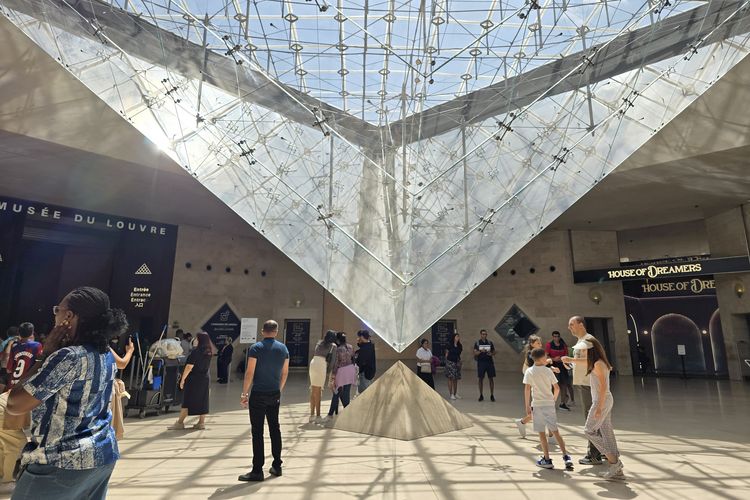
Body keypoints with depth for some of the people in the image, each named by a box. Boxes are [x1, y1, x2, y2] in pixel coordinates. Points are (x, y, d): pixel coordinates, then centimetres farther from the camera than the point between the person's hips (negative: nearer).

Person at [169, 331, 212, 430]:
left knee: (187, 401, 1)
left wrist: (183, 379, -10)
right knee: (202, 401, 9)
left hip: (193, 379, -7)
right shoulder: (209, 352, 6)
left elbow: (189, 366, -16)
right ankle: (201, 422, 13)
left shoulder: (195, 351, -16)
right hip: (204, 379, 7)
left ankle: (180, 423, 7)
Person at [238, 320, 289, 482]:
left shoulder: (256, 348, -9)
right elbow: (285, 373, 8)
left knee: (257, 432, 1)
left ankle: (257, 470, 5)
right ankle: (277, 466, 22)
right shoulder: (283, 348, 3)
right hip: (275, 395, 5)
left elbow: (249, 373, -12)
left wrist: (244, 393, -4)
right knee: (275, 429, 14)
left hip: (258, 395, -4)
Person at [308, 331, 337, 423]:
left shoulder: (319, 342, 21)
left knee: (313, 391, 11)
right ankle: (317, 416, 3)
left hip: (313, 364, 5)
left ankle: (312, 415, 15)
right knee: (317, 392, -1)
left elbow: (314, 355, 19)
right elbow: (333, 360, -1)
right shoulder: (333, 346, 6)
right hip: (322, 366, -5)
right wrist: (329, 373, 4)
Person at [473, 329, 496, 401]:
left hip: (490, 362, 1)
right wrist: (481, 351, -19)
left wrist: (491, 354, -9)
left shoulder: (490, 342, 9)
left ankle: (492, 395, 12)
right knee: (481, 379, 3)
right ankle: (481, 395, 13)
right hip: (481, 362, -1)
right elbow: (475, 353, -3)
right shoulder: (477, 343, 3)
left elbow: (494, 352, 12)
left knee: (491, 378, 2)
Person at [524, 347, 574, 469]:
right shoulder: (548, 371, 0)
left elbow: (527, 389, -11)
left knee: (541, 433, 5)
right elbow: (557, 388, 3)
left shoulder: (529, 371, -6)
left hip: (537, 405, -2)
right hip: (549, 404, 2)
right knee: (555, 431, 13)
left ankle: (547, 460, 9)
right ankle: (566, 456, 9)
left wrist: (527, 405, -4)